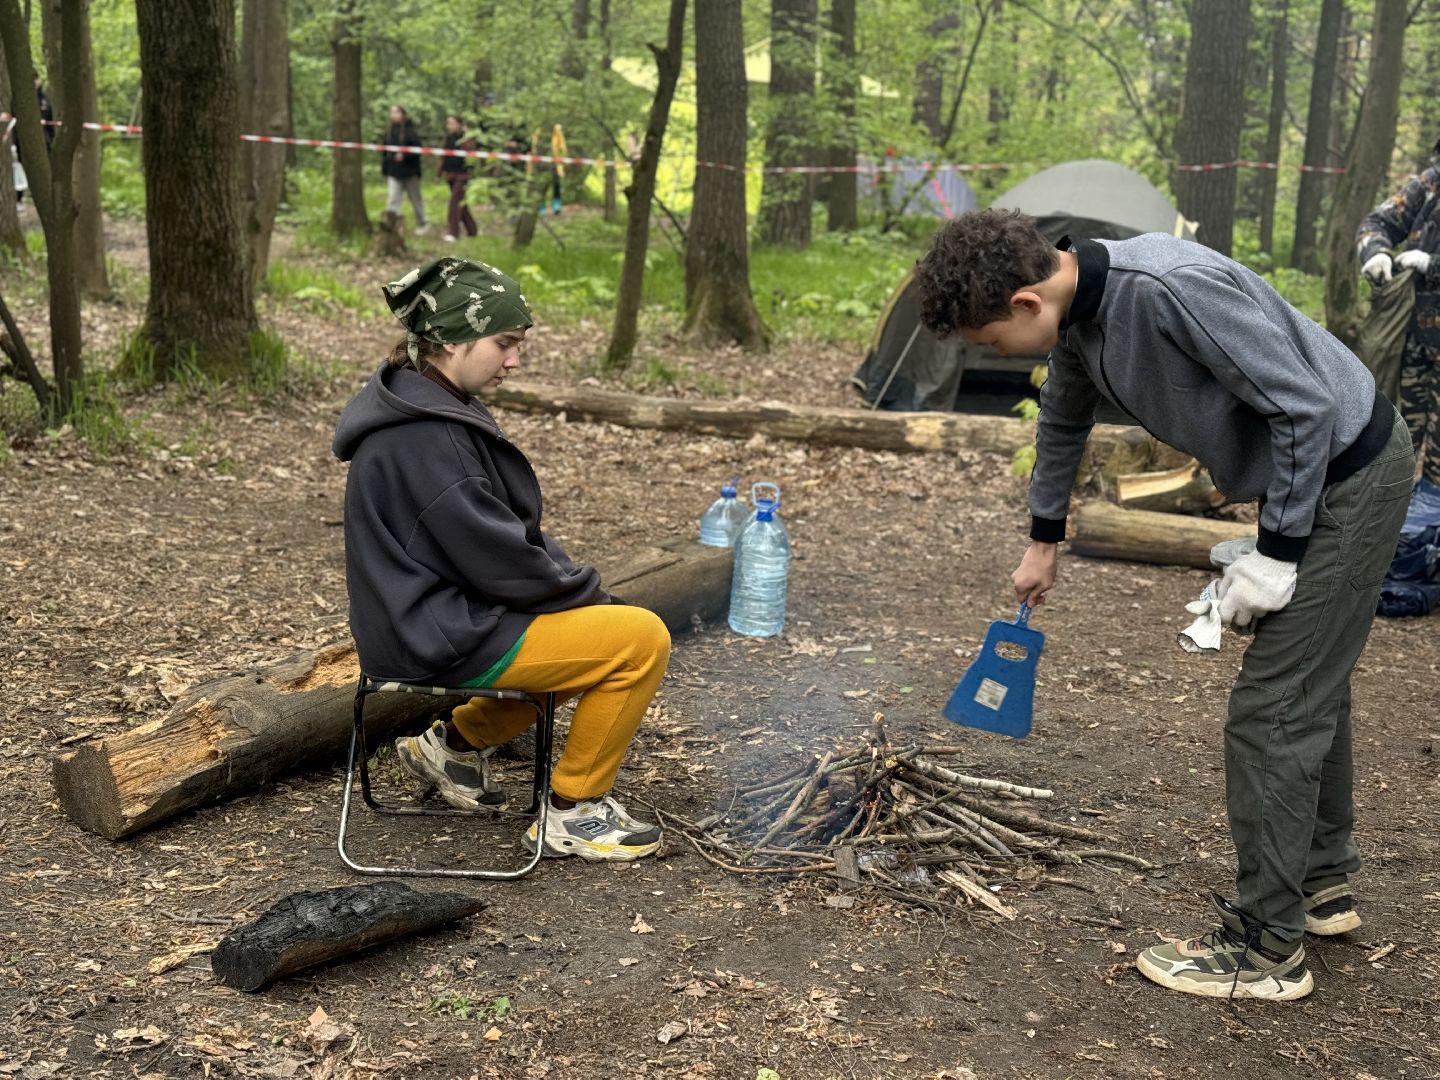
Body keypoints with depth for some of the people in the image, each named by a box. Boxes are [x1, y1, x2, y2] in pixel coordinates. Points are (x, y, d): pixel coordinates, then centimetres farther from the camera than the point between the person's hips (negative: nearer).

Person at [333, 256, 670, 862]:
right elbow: (499, 561, -23)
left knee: (600, 630, 23)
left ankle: (459, 741, 24)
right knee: (640, 639, -13)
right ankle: (571, 812, 0)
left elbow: (514, 530, 15)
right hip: (443, 641, -11)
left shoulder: (435, 410, 9)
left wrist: (580, 586, 4)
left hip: (449, 614, 11)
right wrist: (587, 592, -8)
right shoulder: (423, 437, -23)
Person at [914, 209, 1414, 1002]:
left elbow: (1306, 405, -27)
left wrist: (1276, 553, -20)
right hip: (1314, 477, 9)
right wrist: (1044, 540, 28)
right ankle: (1323, 884, 37)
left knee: (1272, 708, -5)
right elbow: (1063, 422, 18)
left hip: (1350, 474, -9)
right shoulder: (1077, 314, -3)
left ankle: (1267, 948, 7)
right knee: (1309, 688, 20)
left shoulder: (1172, 289, -32)